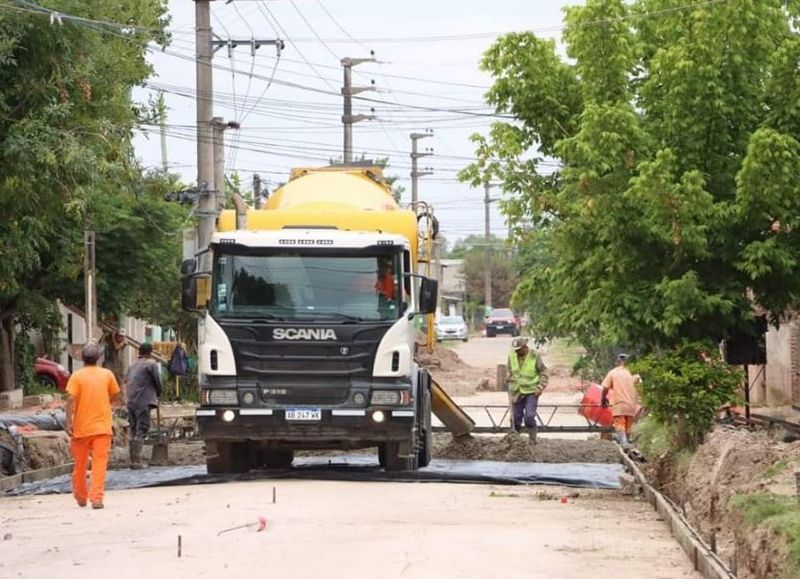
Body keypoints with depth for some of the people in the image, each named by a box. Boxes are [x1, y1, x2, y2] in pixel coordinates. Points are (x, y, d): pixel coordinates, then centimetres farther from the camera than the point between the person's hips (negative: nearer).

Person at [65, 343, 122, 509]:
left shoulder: (76, 376, -4)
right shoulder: (107, 374, 2)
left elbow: (71, 399, -14)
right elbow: (117, 397, 8)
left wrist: (69, 422, -14)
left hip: (81, 427, 0)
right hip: (102, 427, 0)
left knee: (80, 464, 14)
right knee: (100, 463, -4)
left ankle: (80, 497, 27)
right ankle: (97, 498, -17)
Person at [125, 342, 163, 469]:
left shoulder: (133, 365, 18)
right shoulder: (151, 364, -3)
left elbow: (127, 382, 17)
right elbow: (157, 382, -1)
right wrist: (158, 395, 17)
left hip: (131, 402, 7)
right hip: (144, 402, -7)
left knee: (133, 432, 12)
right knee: (141, 431, -9)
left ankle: (133, 460, 11)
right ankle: (137, 461, -17)